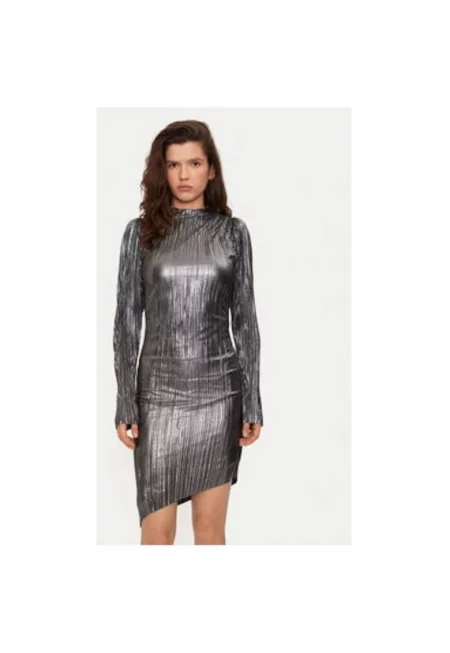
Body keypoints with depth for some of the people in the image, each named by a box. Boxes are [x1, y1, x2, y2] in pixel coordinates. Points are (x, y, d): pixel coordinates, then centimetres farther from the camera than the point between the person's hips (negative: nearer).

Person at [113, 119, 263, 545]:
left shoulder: (233, 232, 3)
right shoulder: (140, 232, 2)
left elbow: (245, 320, 4)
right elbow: (127, 321, 2)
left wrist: (252, 402, 0)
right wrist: (125, 404, -4)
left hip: (218, 392, 1)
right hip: (160, 391, 0)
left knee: (211, 527, 7)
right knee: (157, 531, 1)